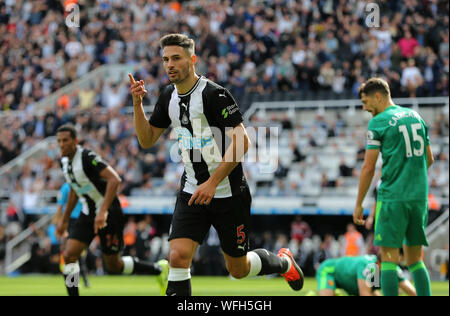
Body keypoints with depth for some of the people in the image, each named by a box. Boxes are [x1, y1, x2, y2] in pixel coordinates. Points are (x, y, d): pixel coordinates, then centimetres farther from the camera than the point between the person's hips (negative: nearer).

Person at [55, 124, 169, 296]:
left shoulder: (87, 157, -22)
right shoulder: (65, 161, 4)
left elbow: (114, 179, -32)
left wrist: (103, 212, -38)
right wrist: (64, 219, 24)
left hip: (109, 214, -7)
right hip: (88, 214, 7)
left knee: (113, 266, 3)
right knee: (69, 256, -10)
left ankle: (159, 269, 24)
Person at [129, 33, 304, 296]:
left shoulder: (214, 94, -18)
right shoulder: (169, 96, 5)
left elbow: (241, 142, -22)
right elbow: (147, 139, 13)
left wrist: (212, 182, -25)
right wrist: (137, 103, -3)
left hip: (228, 193, -5)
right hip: (192, 192, 5)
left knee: (238, 269, 10)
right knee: (178, 256, -16)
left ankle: (283, 262, 41)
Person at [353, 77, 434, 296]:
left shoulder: (378, 122, -5)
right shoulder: (415, 117, 14)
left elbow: (368, 167, -8)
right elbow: (429, 159, 20)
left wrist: (358, 204, -1)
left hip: (393, 198, -6)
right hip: (419, 196, 6)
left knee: (389, 260, -4)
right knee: (415, 260, 12)